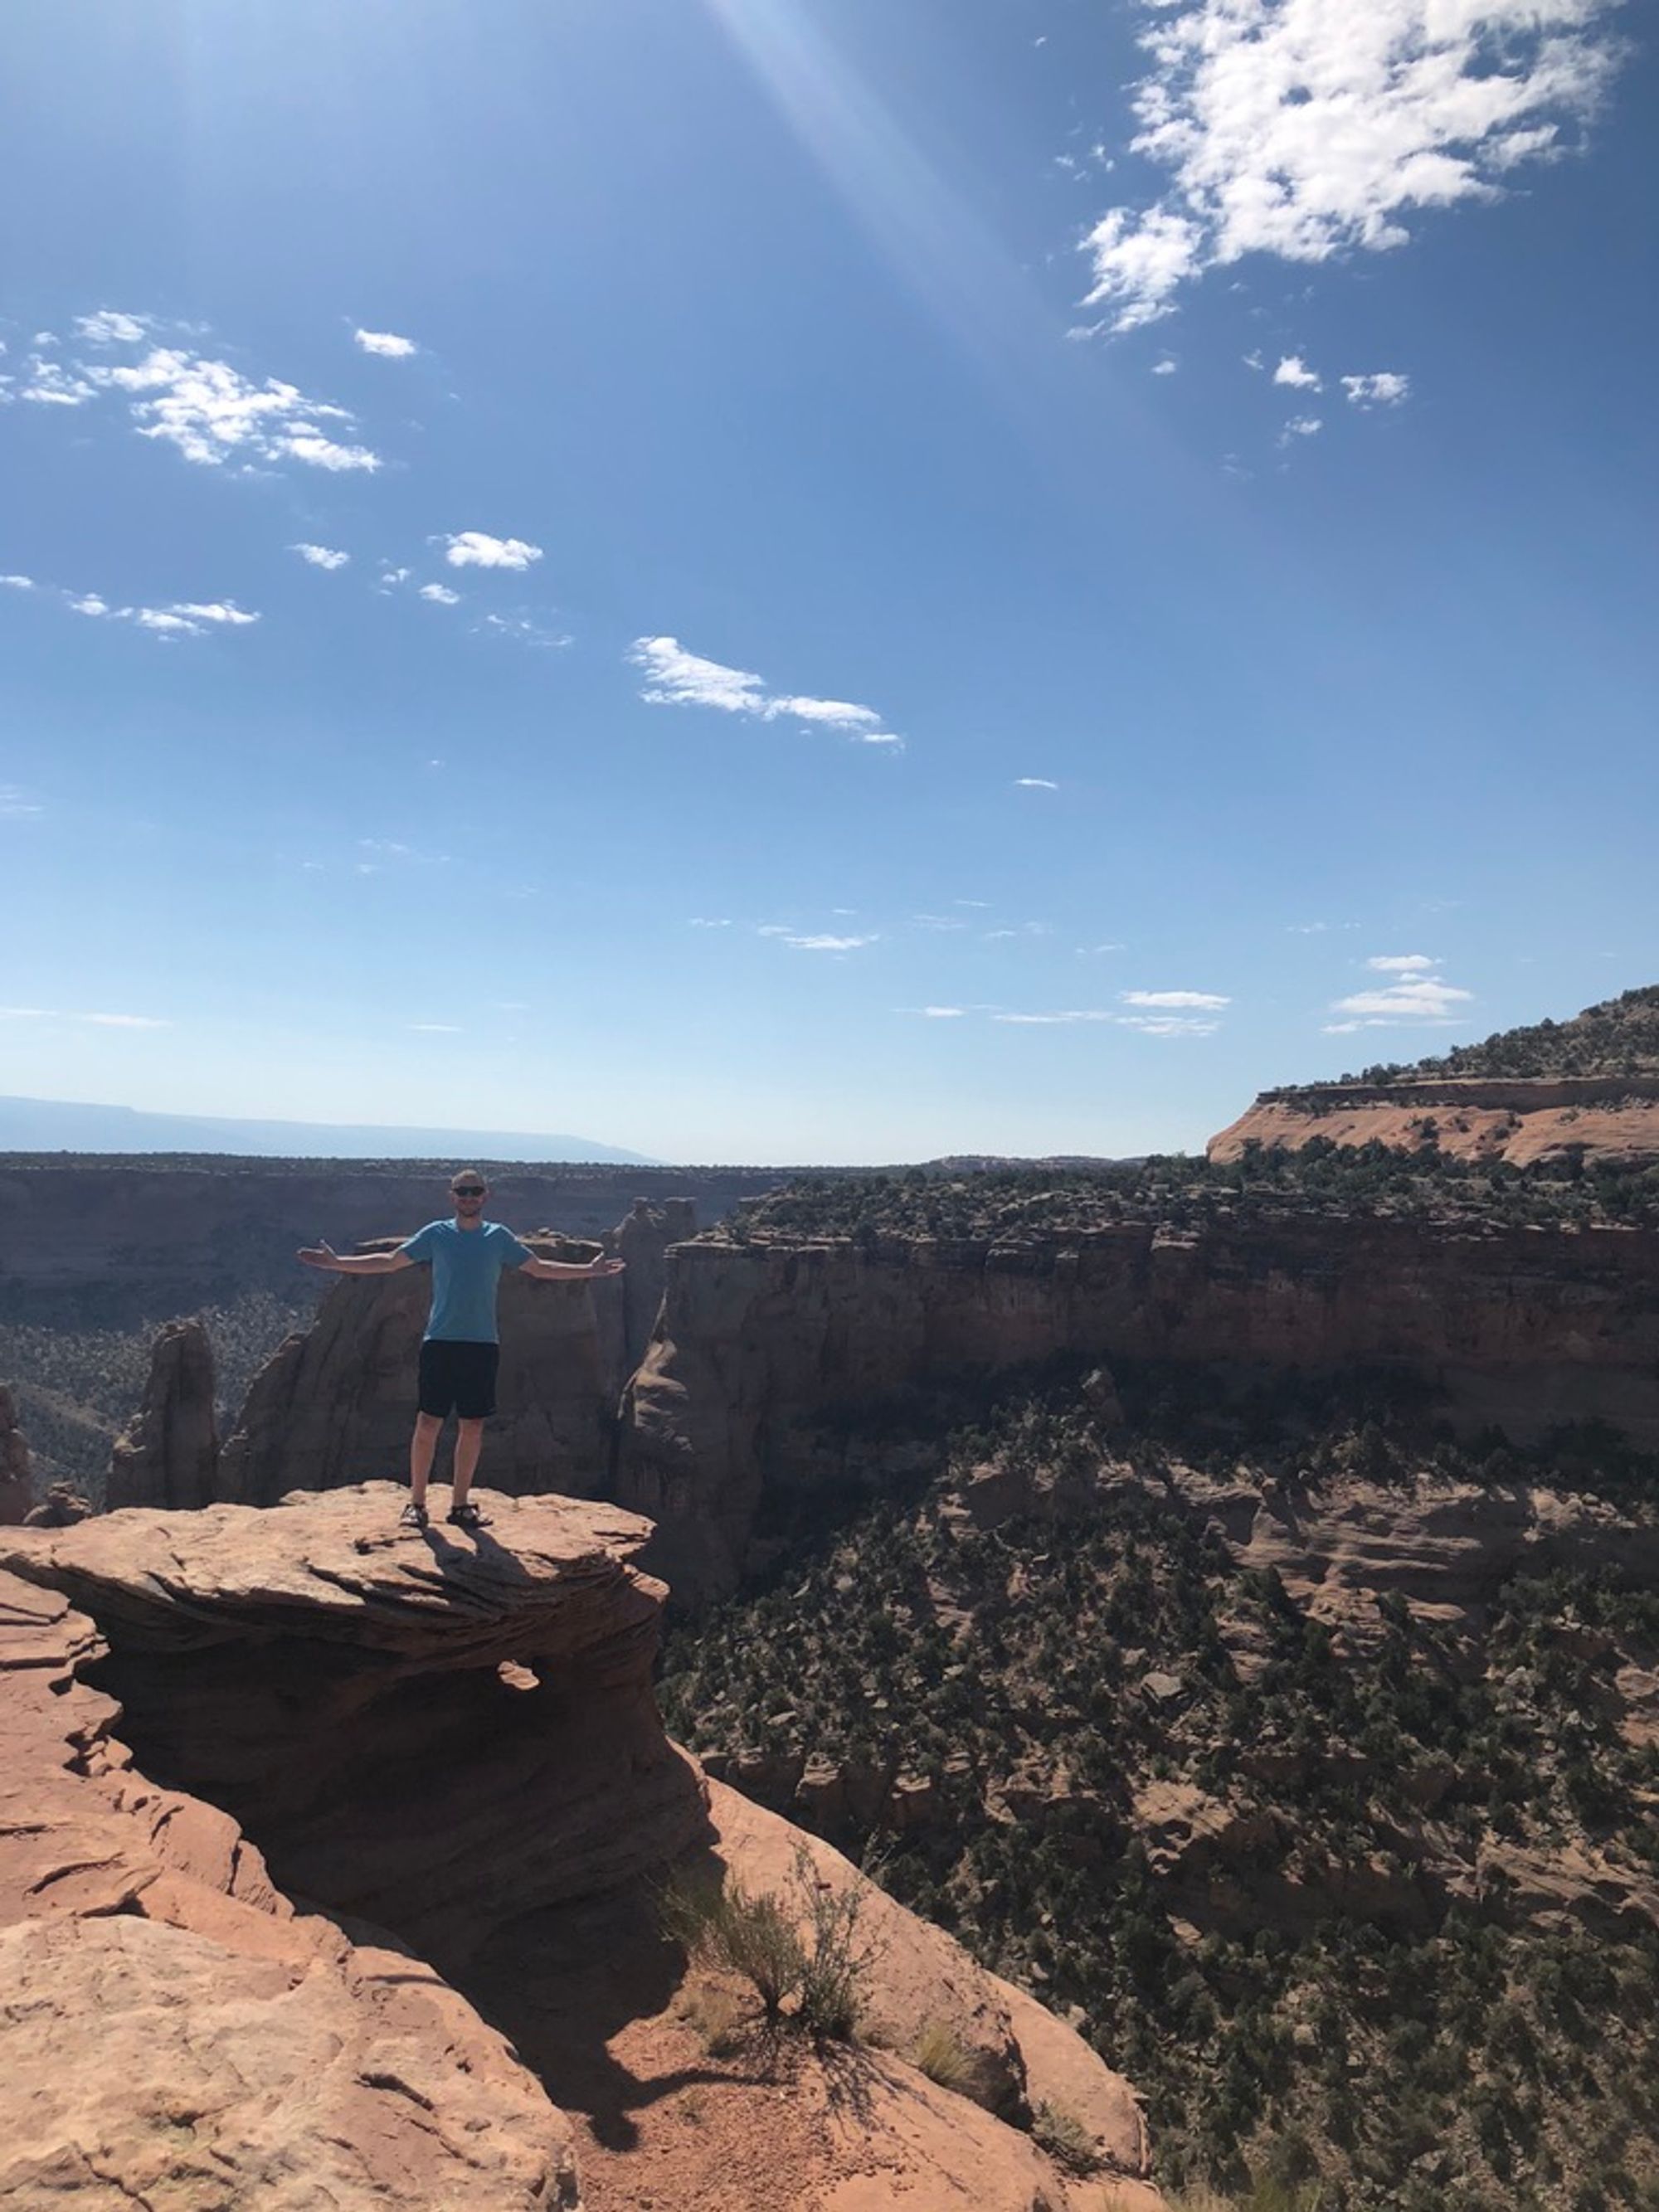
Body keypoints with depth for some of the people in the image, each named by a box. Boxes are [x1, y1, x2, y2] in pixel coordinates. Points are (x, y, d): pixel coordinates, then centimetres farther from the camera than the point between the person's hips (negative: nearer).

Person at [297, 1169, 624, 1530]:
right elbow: (389, 1261, 8)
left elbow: (540, 1268, 15)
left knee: (472, 1427, 6)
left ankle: (460, 1504, 18)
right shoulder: (436, 1234, 3)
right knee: (428, 1423, -2)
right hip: (440, 1341, -2)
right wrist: (337, 1263, 2)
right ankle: (416, 1503, 11)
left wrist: (589, 1270, 11)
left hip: (483, 1344, 2)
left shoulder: (499, 1237, 7)